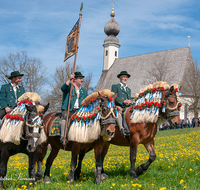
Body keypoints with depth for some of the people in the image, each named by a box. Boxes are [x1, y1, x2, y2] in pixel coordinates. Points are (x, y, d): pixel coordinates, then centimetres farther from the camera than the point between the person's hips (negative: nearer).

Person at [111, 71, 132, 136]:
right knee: (118, 111, -39)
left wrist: (129, 102, 1)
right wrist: (124, 101, -15)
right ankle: (121, 129, -48)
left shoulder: (129, 89, 30)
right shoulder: (115, 86, 12)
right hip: (117, 107, -5)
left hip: (126, 108, 5)